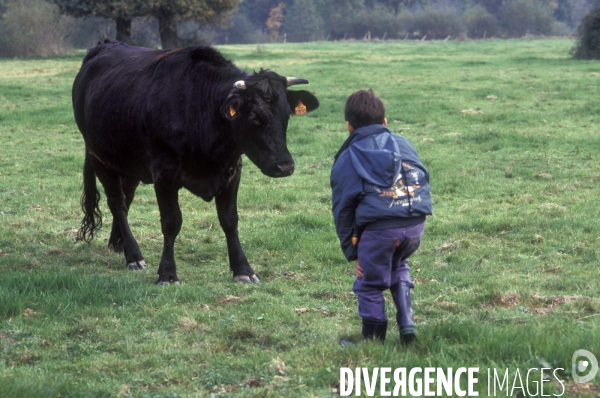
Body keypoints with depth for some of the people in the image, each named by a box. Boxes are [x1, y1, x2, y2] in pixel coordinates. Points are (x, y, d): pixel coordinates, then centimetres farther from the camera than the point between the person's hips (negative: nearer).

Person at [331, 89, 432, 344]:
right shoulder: (404, 145, 20)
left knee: (370, 285, 12)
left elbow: (342, 208, 9)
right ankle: (406, 321, 17)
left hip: (378, 230, -4)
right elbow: (423, 181, 18)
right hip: (415, 226, 5)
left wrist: (352, 251, 12)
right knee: (399, 266, 31)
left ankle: (373, 341, 16)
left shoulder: (347, 159, 10)